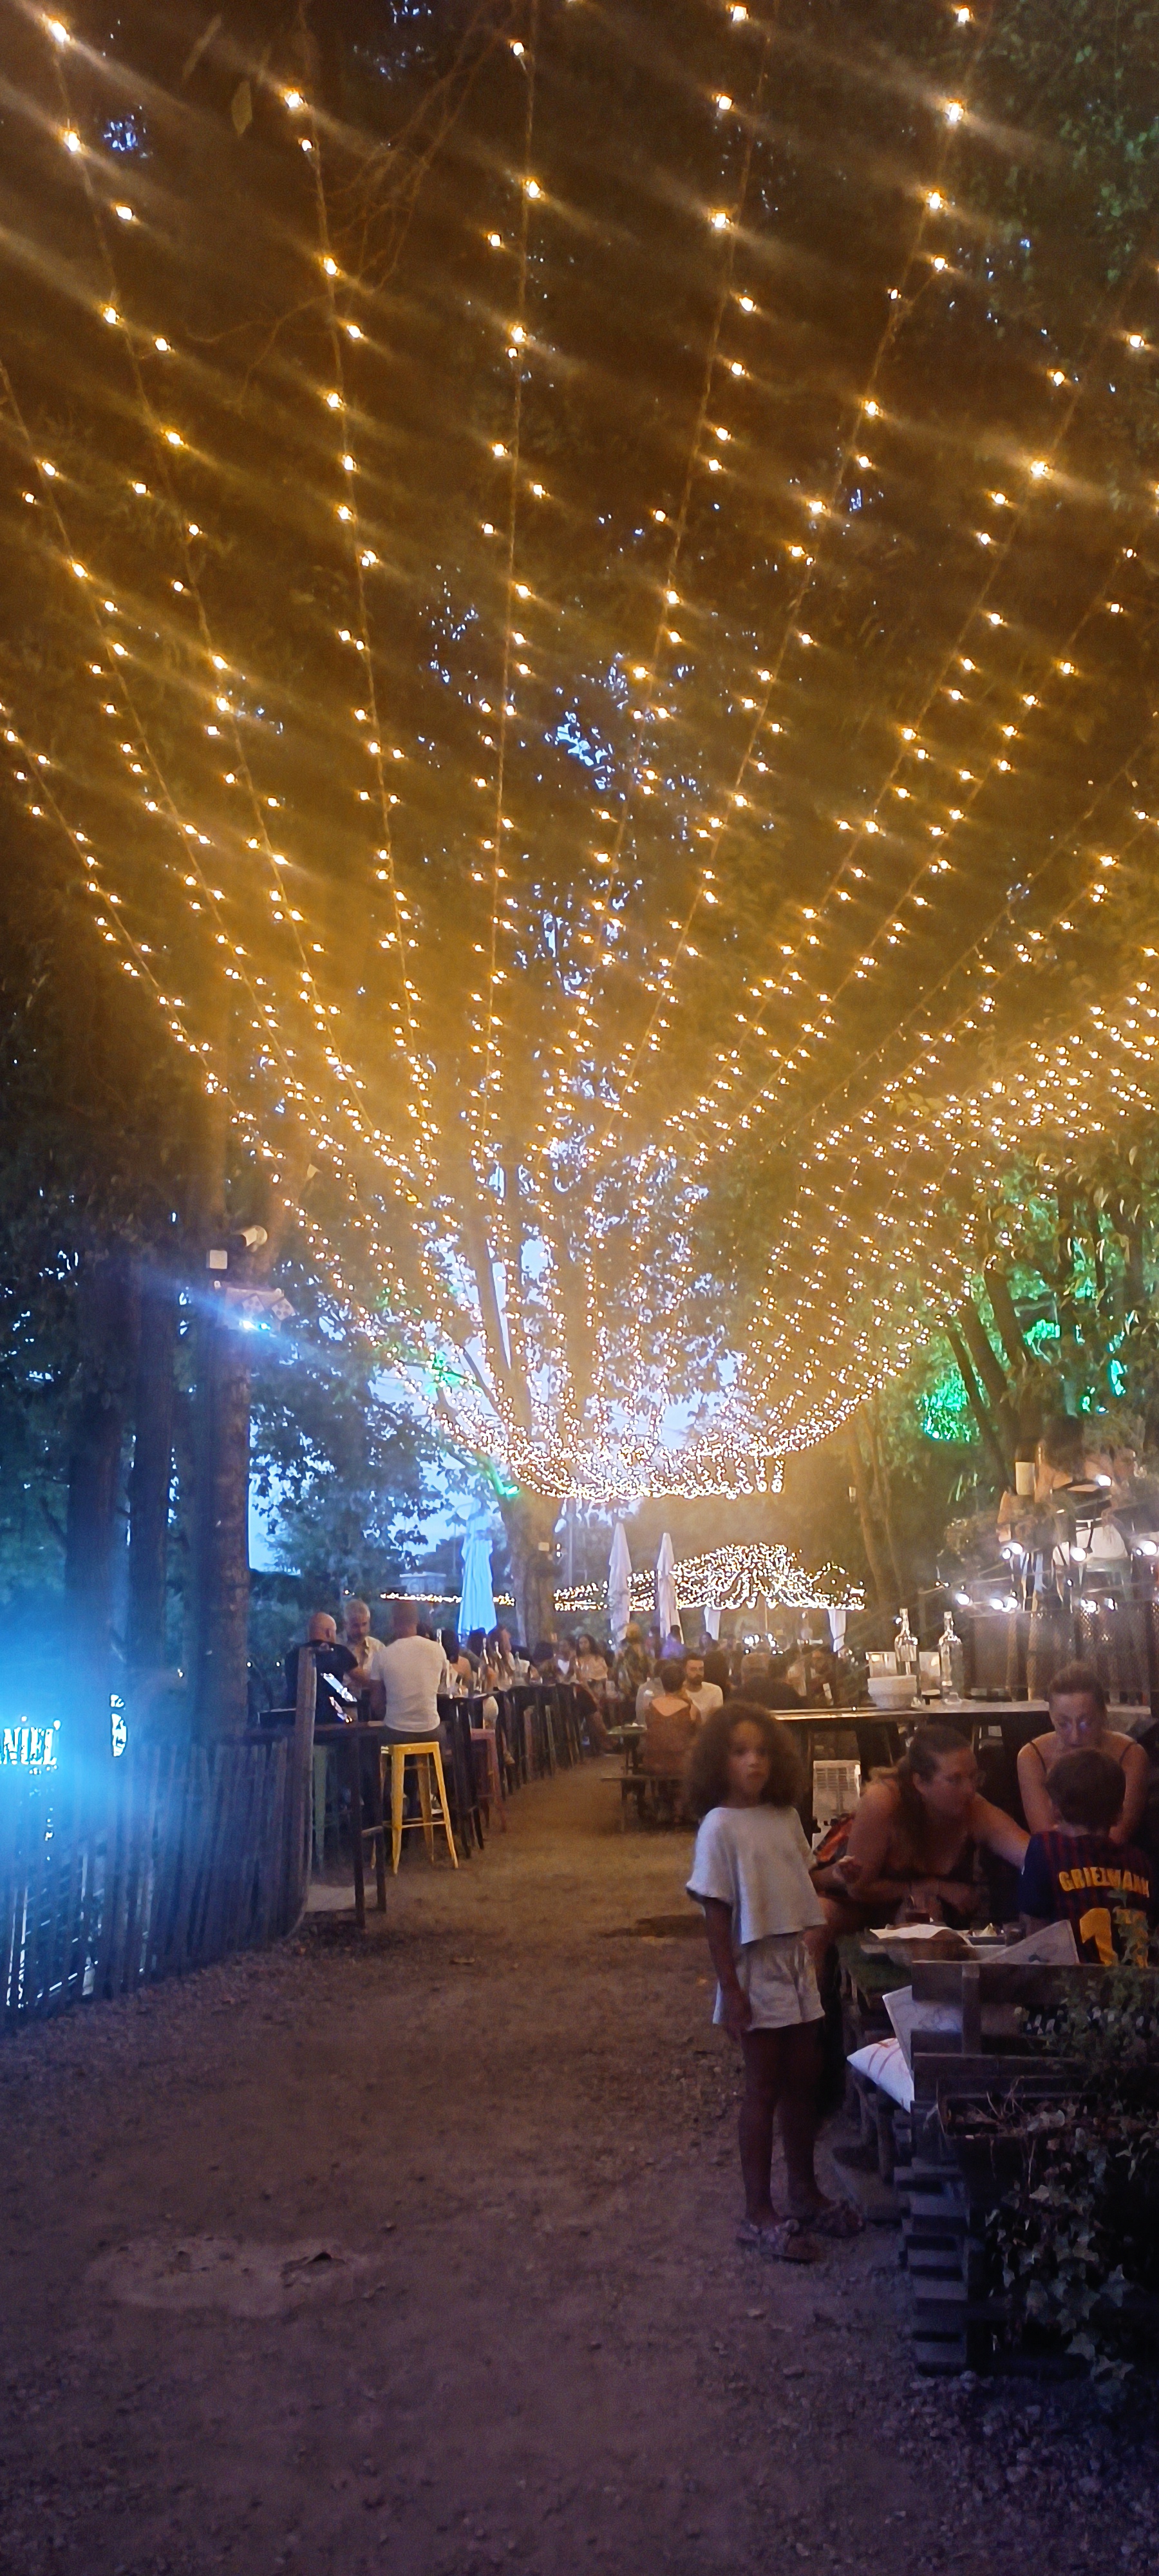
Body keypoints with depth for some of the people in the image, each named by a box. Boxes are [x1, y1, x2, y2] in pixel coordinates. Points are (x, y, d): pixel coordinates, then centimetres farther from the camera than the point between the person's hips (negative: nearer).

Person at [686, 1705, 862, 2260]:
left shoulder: (785, 1817, 1)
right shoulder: (720, 1827, -16)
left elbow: (798, 1891, 10)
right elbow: (715, 1915, -15)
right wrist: (731, 1990, -15)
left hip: (796, 1964, 6)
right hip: (754, 1970, -6)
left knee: (804, 2080, 16)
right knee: (764, 2089, 3)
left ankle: (805, 2193, 33)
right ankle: (758, 2213, 17)